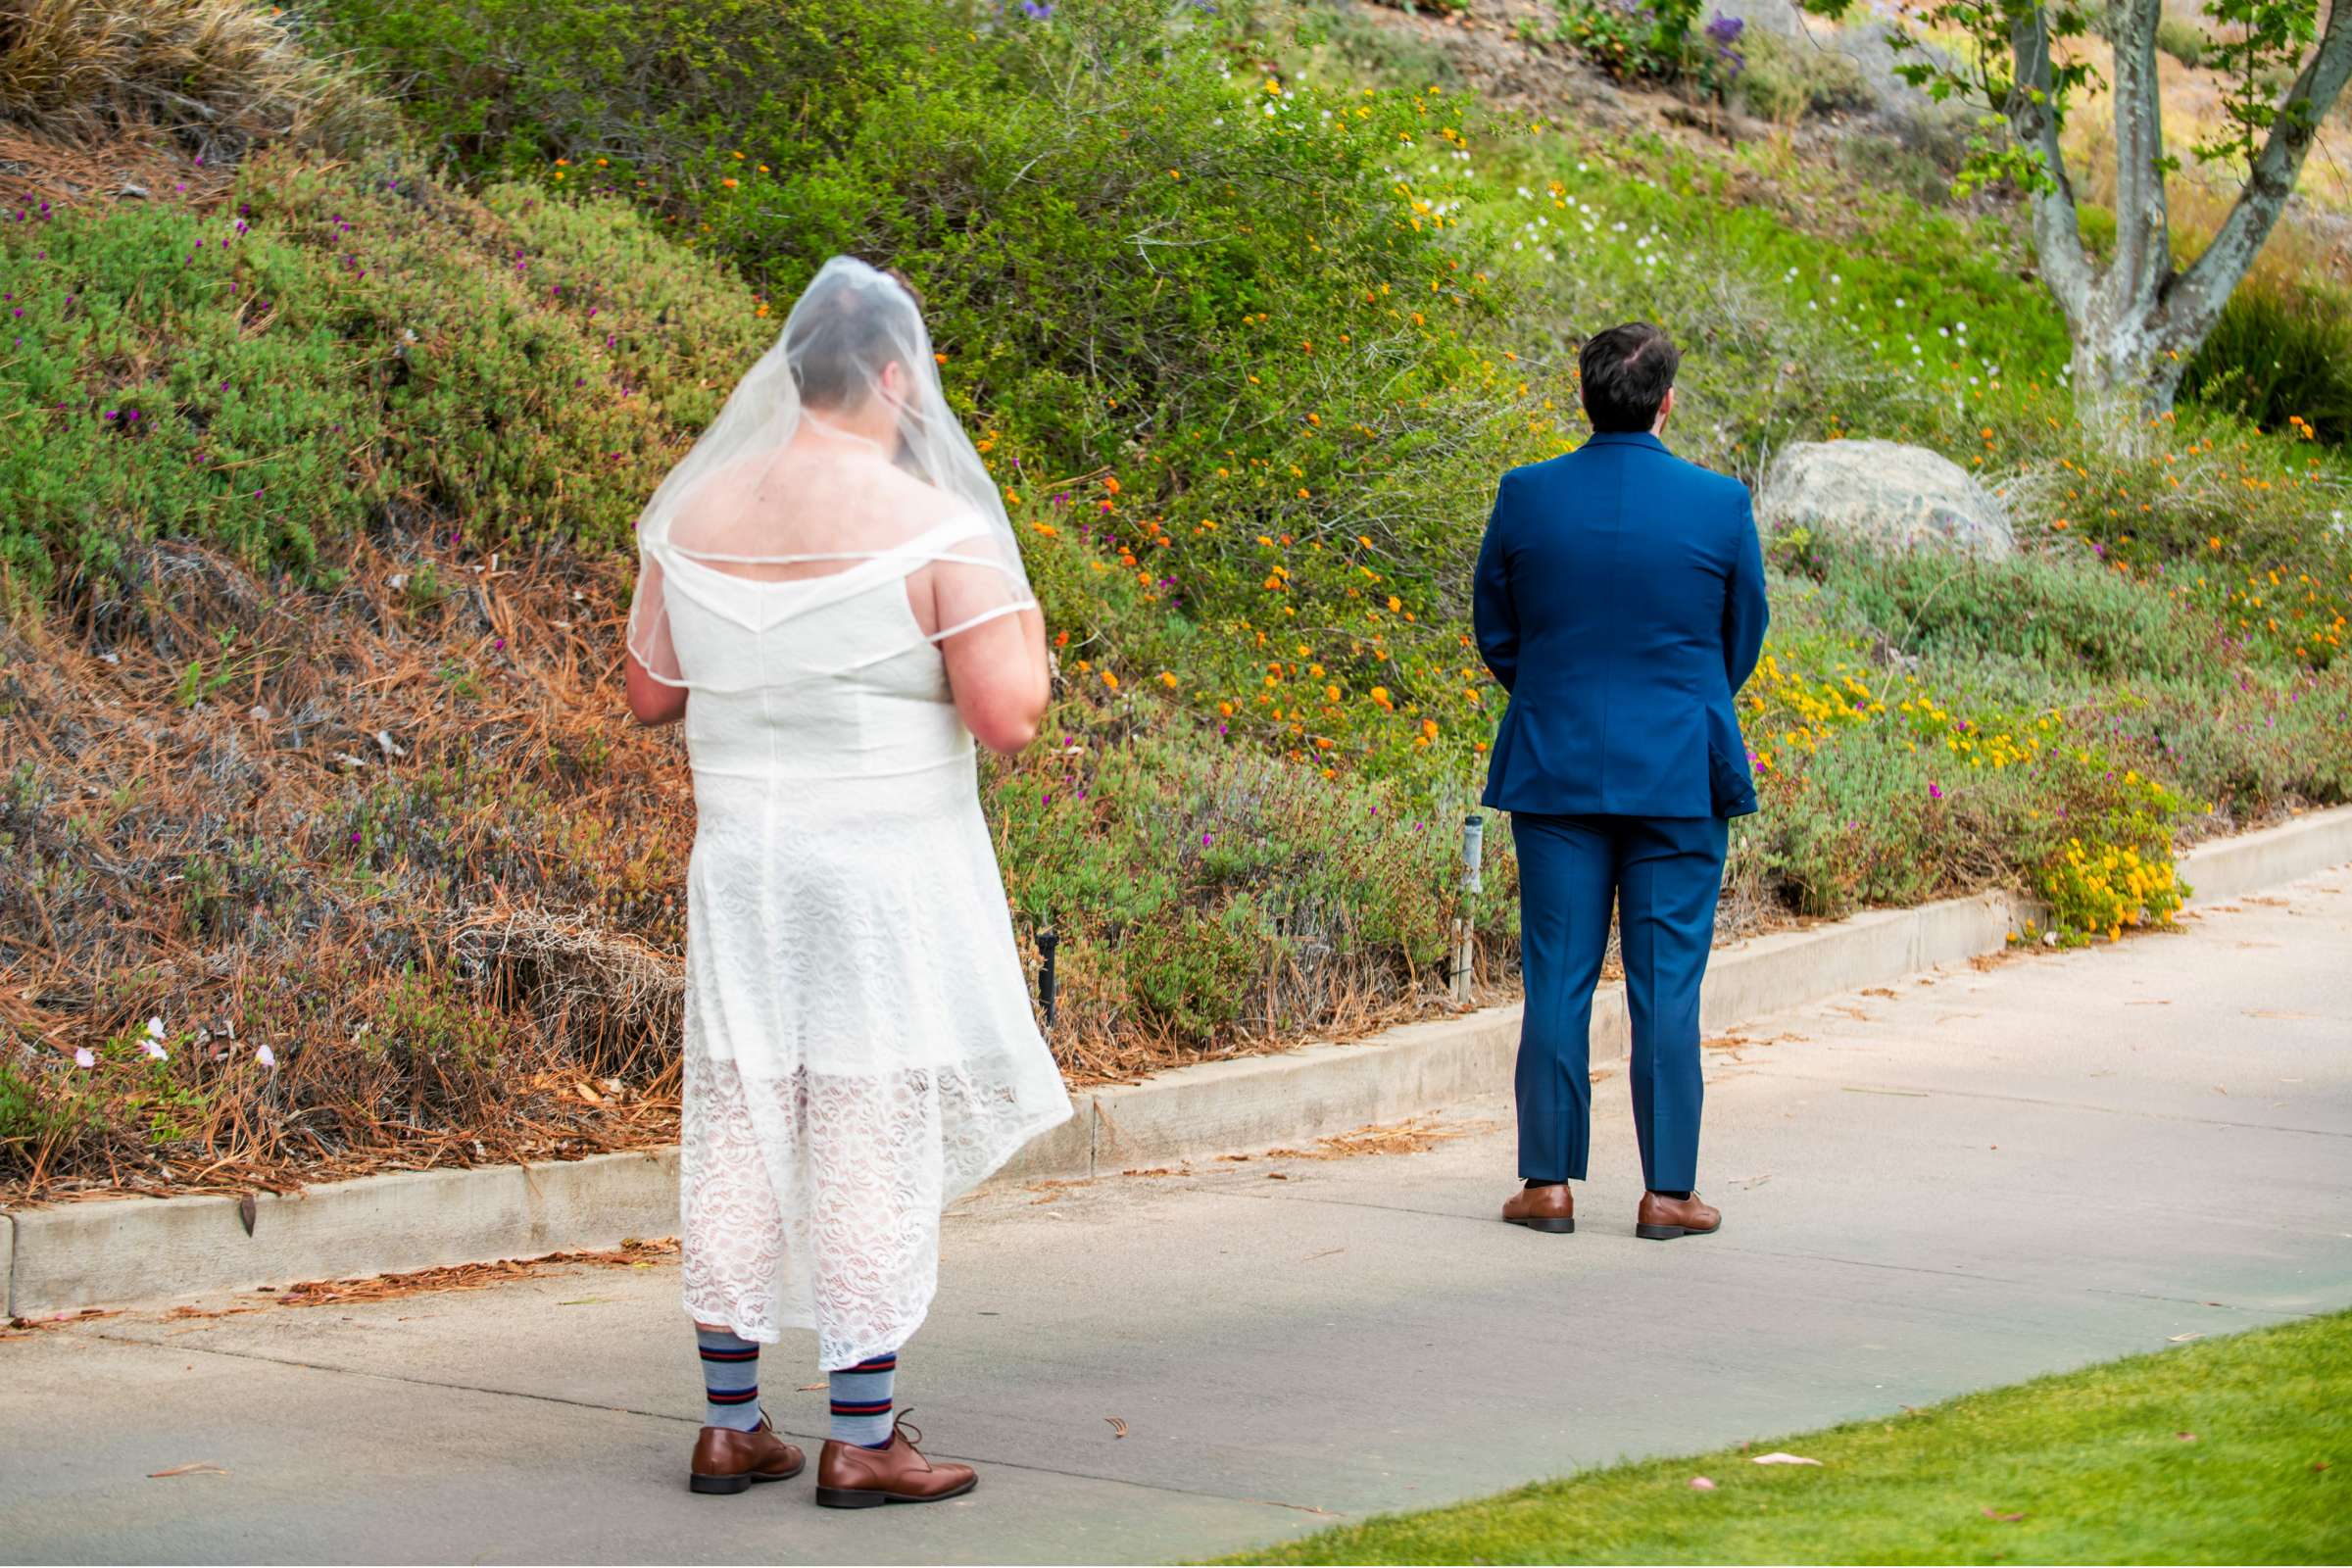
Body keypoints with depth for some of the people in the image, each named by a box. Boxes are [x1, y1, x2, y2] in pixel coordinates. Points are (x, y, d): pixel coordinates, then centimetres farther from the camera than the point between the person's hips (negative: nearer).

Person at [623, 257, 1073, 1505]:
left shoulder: (694, 518, 3)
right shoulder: (936, 529, -12)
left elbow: (649, 693, 12)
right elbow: (1008, 717, -15)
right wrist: (1020, 625, 4)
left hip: (739, 865, 5)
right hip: (887, 874, -5)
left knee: (738, 1131, 11)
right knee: (874, 1142, 1)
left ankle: (730, 1423, 18)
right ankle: (861, 1439, 5)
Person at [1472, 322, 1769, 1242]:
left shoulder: (1525, 497, -4)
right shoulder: (1720, 505, -7)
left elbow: (1495, 633, 6)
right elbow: (1743, 641, 5)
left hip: (1554, 767, 1)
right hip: (1680, 775, -1)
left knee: (1556, 979, 7)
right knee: (1668, 985, 3)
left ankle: (1549, 1182, 9)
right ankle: (1668, 1191, 5)